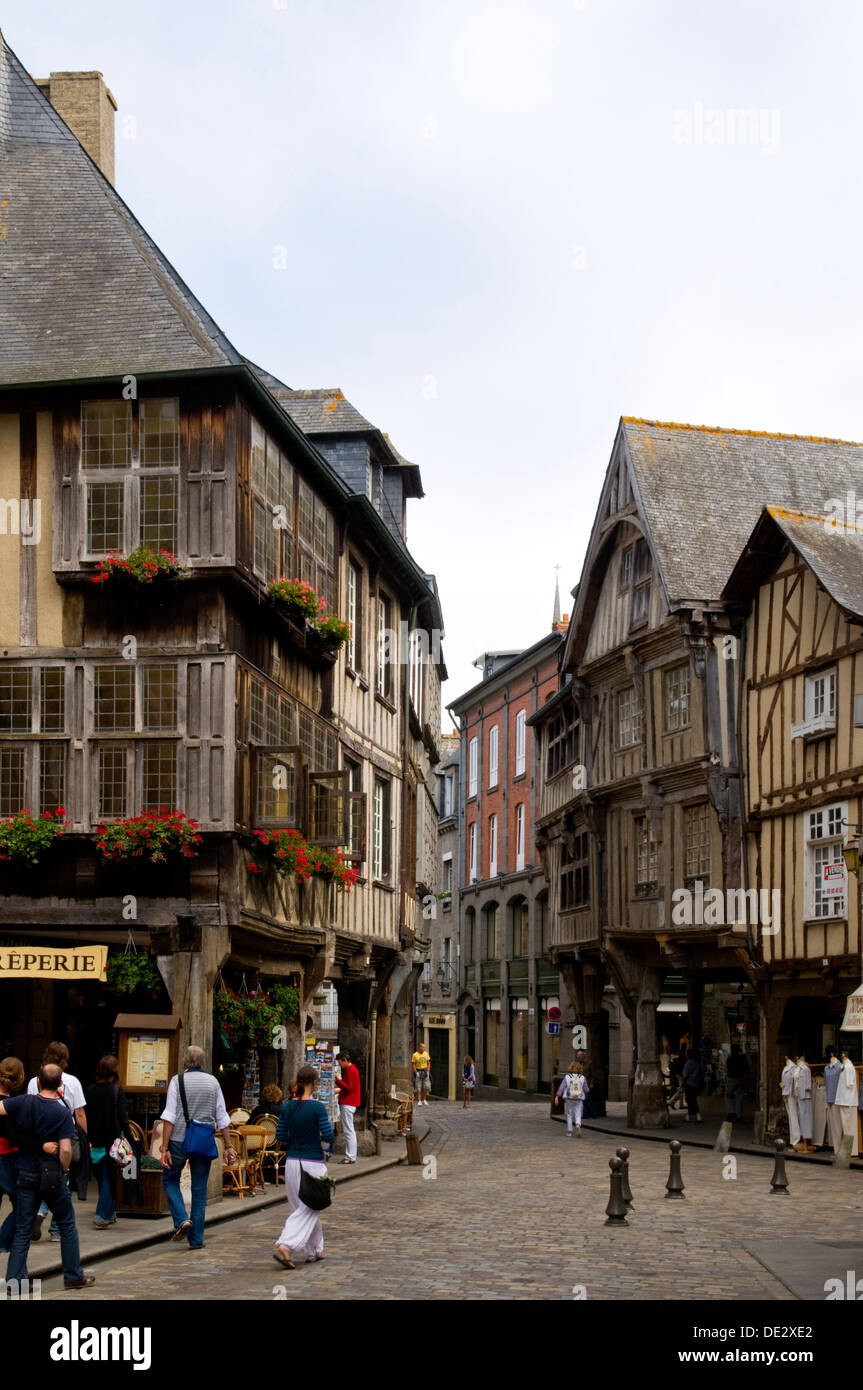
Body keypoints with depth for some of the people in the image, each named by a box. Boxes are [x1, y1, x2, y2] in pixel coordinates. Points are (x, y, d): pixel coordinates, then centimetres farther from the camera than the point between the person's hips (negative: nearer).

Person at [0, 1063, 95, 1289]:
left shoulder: (23, 1102, -7)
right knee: (67, 1225, 12)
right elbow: (65, 1150, -18)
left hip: (25, 1174, 3)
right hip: (52, 1174, -3)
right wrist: (64, 1169, 0)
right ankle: (73, 1275, 16)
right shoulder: (63, 1113, -13)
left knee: (22, 1229, 9)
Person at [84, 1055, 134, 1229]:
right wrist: (129, 1138, -7)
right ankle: (102, 1215, -8)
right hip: (112, 1141, -4)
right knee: (108, 1177, 3)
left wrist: (87, 1139, 10)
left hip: (94, 1141, 4)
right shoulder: (117, 1091, -8)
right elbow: (122, 1118, -11)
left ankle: (109, 1213, 25)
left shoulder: (90, 1091, 4)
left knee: (101, 1177, 16)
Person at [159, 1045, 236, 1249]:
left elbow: (169, 1117, -10)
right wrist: (229, 1147, 9)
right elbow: (222, 1119, 5)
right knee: (199, 1189, 10)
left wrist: (164, 1148, -11)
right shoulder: (212, 1082, 6)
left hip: (180, 1140, -3)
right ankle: (196, 1239, 10)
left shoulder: (178, 1081, -4)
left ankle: (181, 1220, -5)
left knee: (170, 1180, 16)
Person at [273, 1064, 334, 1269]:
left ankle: (314, 1251, 25)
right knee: (308, 1210, 0)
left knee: (303, 1208, 17)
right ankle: (285, 1247, -16)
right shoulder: (317, 1107, -15)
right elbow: (328, 1135, -15)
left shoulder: (287, 1107, 1)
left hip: (292, 1162, 5)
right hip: (313, 1163, -5)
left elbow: (280, 1136, 6)